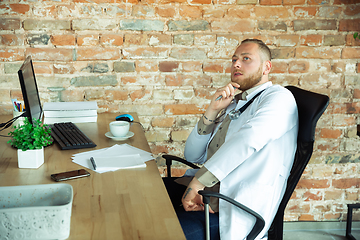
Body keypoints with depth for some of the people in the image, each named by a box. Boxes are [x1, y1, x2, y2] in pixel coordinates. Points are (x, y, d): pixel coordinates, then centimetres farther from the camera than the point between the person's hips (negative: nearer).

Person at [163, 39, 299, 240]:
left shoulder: (280, 98, -2)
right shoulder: (232, 104, 22)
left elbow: (248, 139, -23)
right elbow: (192, 156, 17)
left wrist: (198, 181, -24)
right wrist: (213, 110, 4)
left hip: (236, 209, -7)